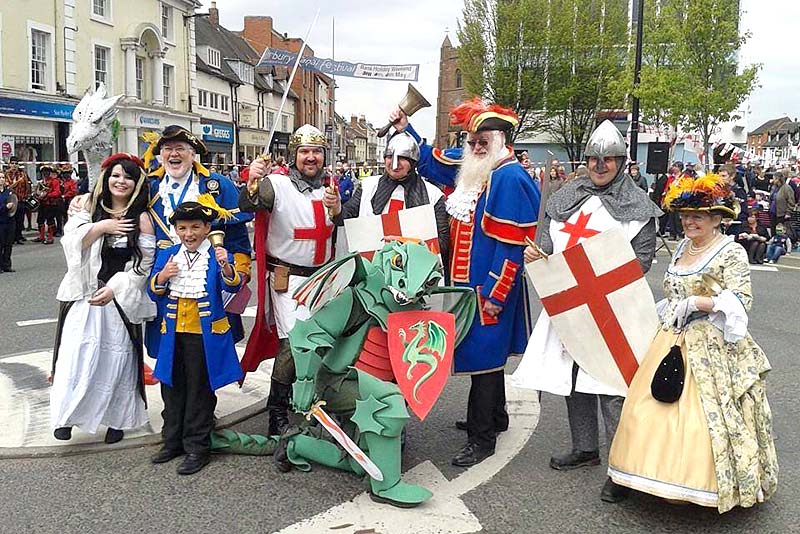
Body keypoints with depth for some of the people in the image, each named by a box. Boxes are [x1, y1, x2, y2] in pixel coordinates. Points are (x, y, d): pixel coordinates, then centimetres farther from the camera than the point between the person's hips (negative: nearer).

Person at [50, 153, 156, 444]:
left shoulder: (142, 218, -3)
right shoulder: (88, 206, 6)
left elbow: (143, 262, -7)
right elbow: (71, 242, -3)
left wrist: (114, 289, -15)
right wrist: (101, 227, -15)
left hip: (121, 297, -2)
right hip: (83, 294, 2)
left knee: (117, 356, 5)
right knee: (77, 354, -4)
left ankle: (116, 418, 20)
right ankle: (67, 414, 13)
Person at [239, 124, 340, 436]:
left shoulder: (330, 186, 8)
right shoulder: (278, 184, -10)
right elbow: (247, 206, -25)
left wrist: (337, 209, -13)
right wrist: (252, 183, -46)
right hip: (288, 278, -6)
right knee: (294, 341, -13)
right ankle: (277, 413, 0)